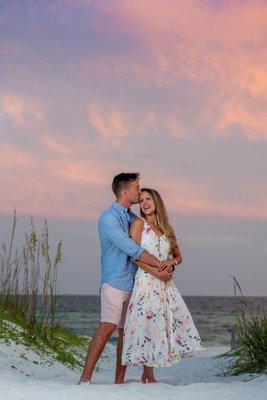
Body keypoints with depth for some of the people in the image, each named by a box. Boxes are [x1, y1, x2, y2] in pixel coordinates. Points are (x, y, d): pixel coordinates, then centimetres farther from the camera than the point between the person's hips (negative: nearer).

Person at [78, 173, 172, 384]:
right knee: (108, 326, -17)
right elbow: (132, 250, -15)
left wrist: (164, 265, 3)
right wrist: (158, 265, -11)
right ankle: (85, 378, -15)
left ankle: (119, 381, 9)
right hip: (115, 282, -8)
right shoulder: (109, 218, -9)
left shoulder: (133, 218, 17)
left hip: (133, 284, 8)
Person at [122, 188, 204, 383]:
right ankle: (149, 374, 2)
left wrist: (171, 262, -3)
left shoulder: (167, 228, 17)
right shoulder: (138, 223, 2)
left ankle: (148, 372, 8)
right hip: (146, 281, -6)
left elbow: (178, 256, 20)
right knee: (147, 323, -8)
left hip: (166, 283, 6)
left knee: (176, 319, -1)